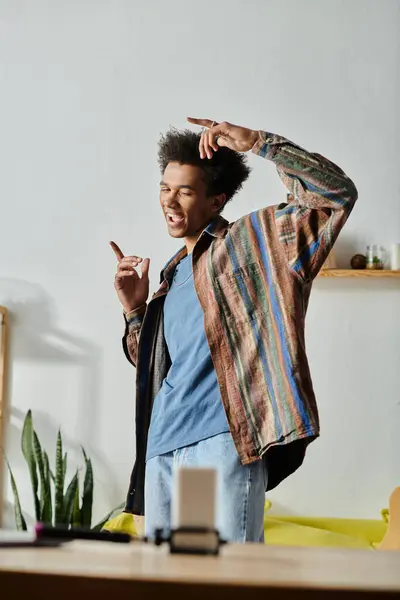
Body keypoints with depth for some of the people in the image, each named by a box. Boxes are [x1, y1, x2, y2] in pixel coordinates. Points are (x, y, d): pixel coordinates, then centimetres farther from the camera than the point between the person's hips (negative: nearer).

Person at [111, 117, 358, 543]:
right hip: (162, 448, 7)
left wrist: (258, 142, -10)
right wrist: (135, 311, 13)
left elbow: (338, 194, -7)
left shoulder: (249, 241, 5)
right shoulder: (171, 275, 25)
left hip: (223, 440, -7)